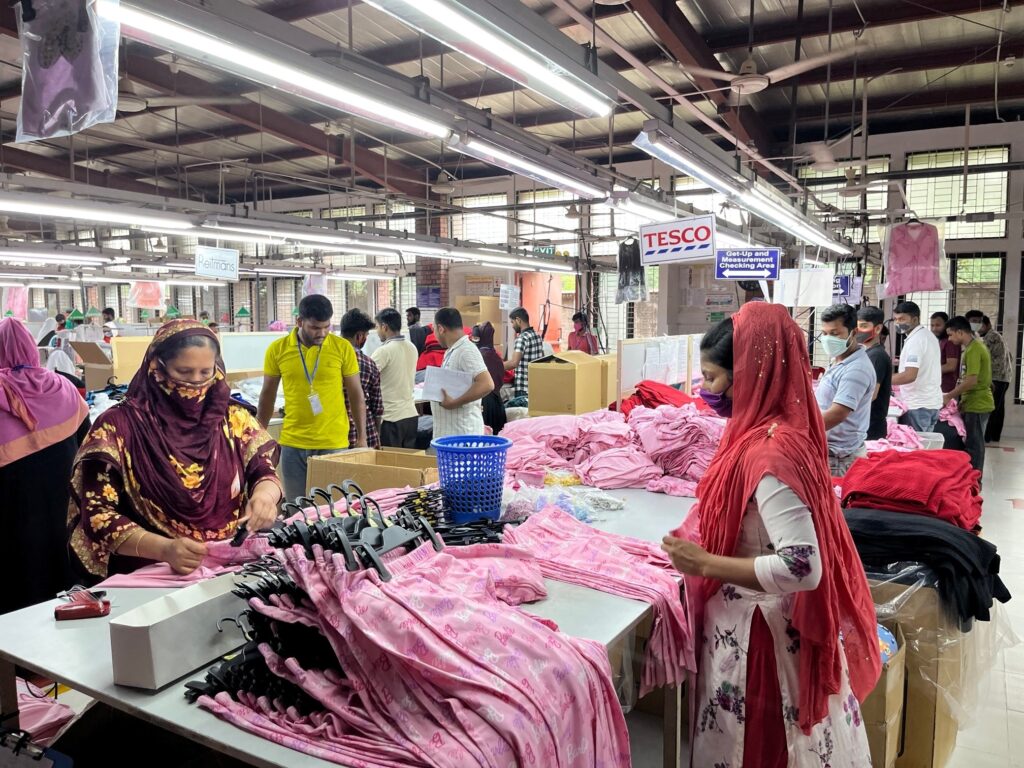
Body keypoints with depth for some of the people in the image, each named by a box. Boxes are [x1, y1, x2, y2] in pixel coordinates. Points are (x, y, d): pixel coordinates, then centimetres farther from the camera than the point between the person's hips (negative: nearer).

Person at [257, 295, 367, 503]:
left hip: (334, 444, -1)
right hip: (293, 444, 1)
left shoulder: (343, 348, -4)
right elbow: (268, 395, 9)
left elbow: (356, 395, 3)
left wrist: (361, 437, 2)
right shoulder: (277, 350, -1)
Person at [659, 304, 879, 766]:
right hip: (756, 622, 9)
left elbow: (802, 568, -32)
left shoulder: (770, 452, -28)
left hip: (758, 630, -8)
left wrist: (703, 563, -25)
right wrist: (701, 541, 9)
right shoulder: (774, 430, 1)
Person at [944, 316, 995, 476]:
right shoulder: (975, 346, 13)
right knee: (974, 444, 15)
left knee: (973, 445, -2)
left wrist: (949, 396, -16)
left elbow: (971, 380, -24)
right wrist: (962, 399, 17)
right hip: (976, 403, 10)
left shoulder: (973, 349, -18)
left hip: (976, 405, -10)